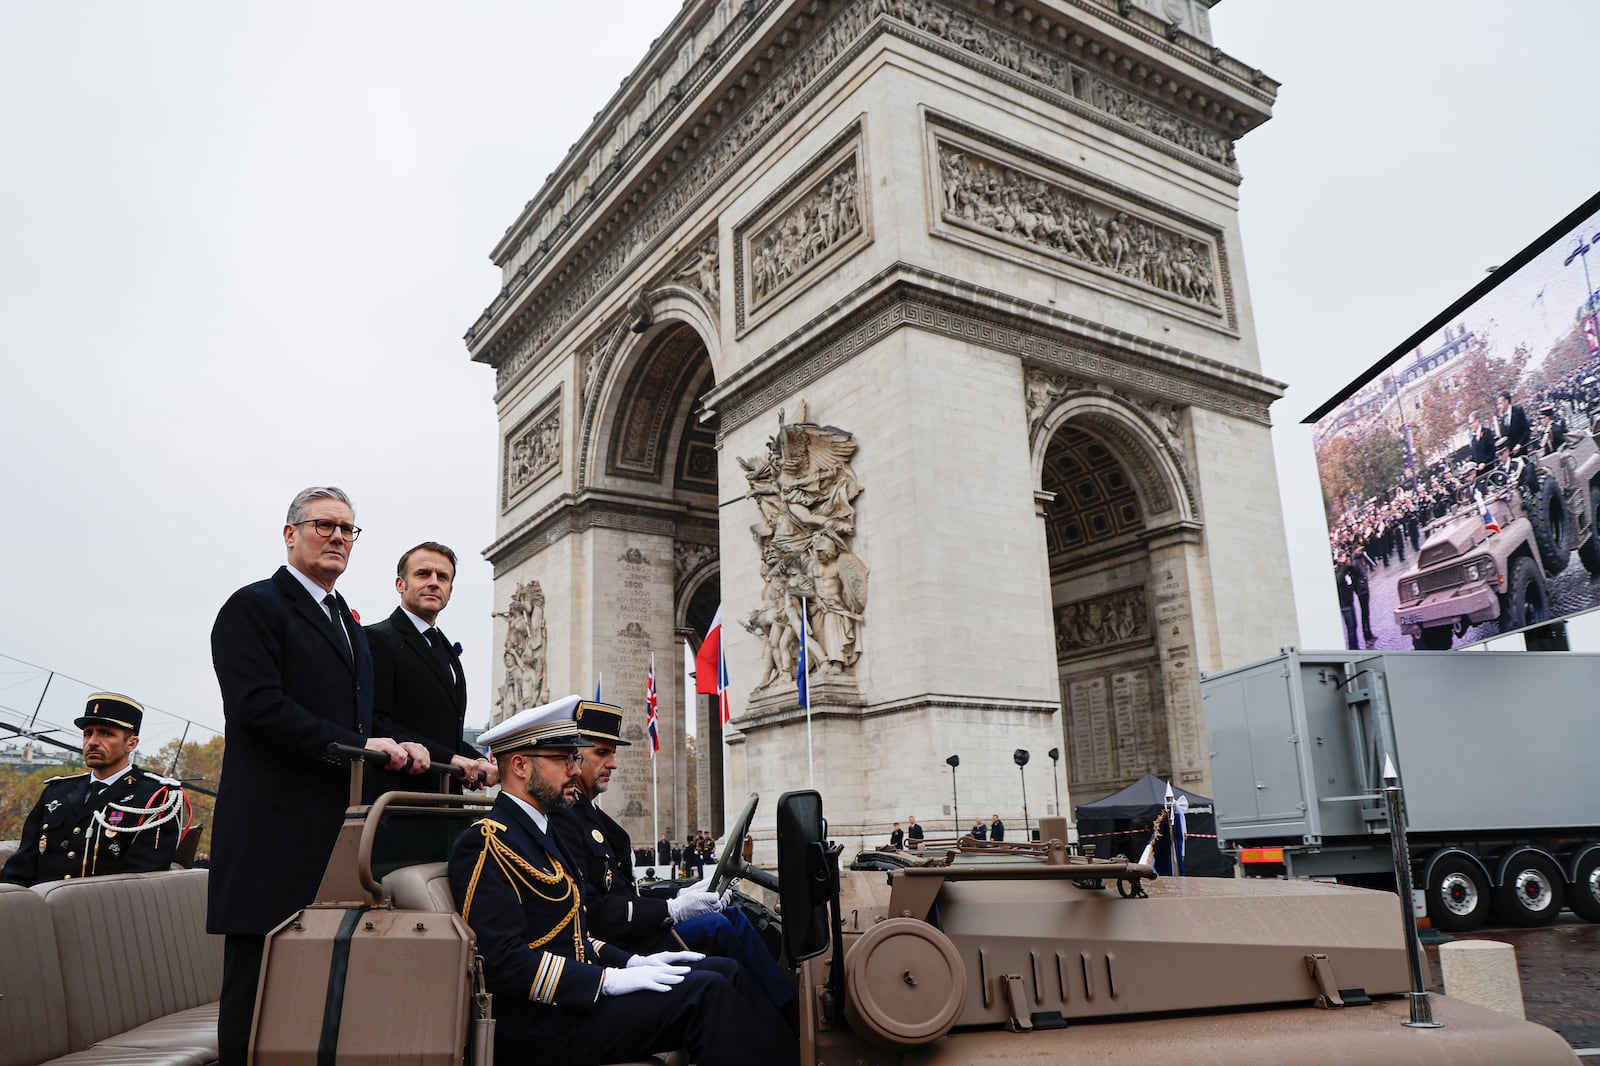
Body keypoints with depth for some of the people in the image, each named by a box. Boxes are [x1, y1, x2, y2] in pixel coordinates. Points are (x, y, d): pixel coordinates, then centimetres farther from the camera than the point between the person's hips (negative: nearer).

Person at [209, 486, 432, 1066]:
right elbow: (261, 706, -17)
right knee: (260, 982, -2)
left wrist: (397, 747, 3)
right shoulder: (253, 606, -4)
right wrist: (357, 747, -17)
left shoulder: (348, 624, 22)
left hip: (338, 829, 8)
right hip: (276, 828, -8)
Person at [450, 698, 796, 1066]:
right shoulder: (488, 843, -13)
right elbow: (503, 960, -22)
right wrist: (610, 980, -22)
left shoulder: (536, 833, 17)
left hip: (573, 992, 10)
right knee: (704, 992, -20)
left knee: (723, 972, 1)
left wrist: (631, 962, 5)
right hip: (537, 1023, -10)